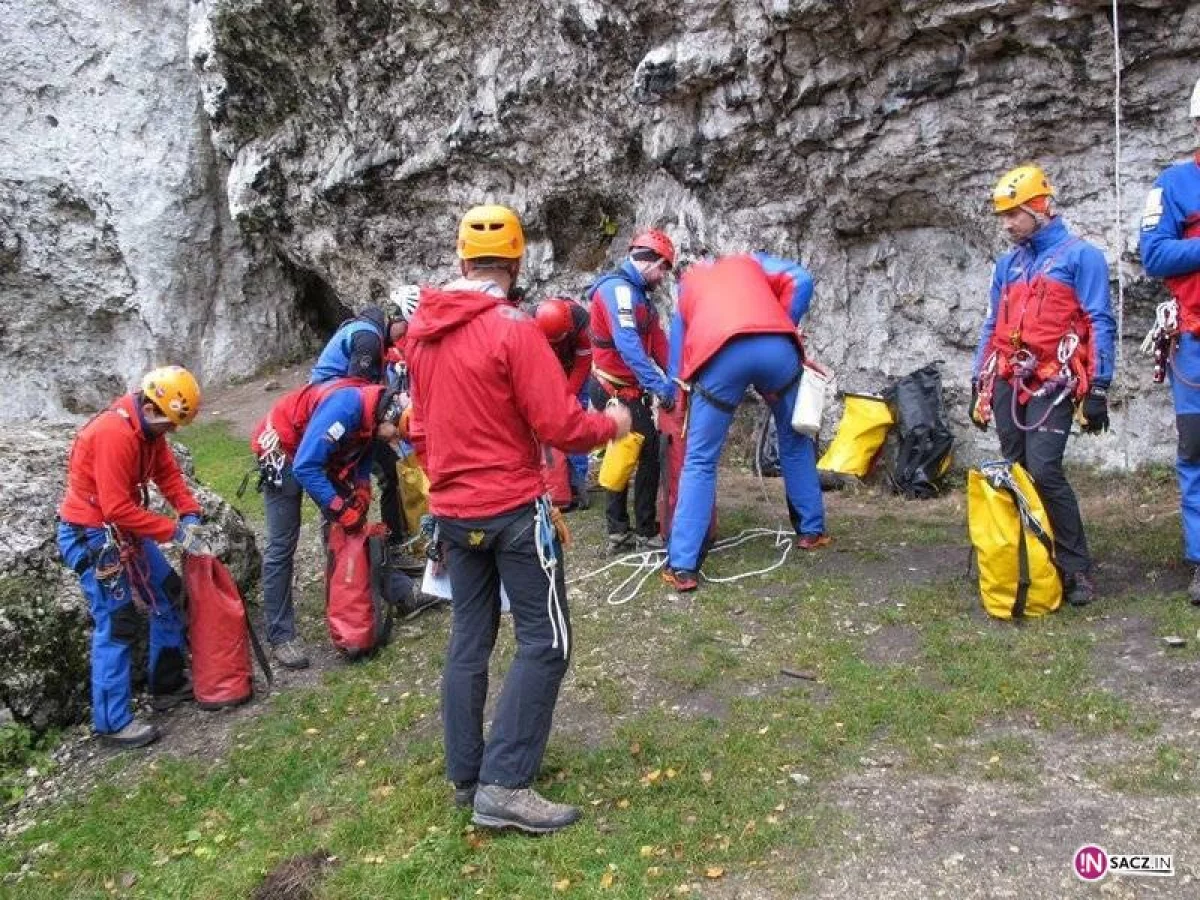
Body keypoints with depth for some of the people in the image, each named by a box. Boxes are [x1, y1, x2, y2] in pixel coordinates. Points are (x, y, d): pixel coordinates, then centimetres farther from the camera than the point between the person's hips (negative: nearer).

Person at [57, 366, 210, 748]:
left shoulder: (149, 427, 1)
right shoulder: (114, 434, -29)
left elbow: (168, 472, 7)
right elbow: (118, 508, -29)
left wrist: (190, 515, -7)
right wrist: (175, 531, -23)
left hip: (123, 528, 10)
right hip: (90, 535, -10)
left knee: (167, 595, 14)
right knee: (116, 624, -6)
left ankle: (168, 684, 28)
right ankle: (113, 722, 5)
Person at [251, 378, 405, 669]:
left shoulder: (372, 417, -9)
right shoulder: (346, 406, -35)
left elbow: (362, 462, 7)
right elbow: (304, 467, -35)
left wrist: (361, 500, -6)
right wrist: (342, 510, -29)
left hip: (323, 454, 8)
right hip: (282, 450, -8)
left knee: (344, 530, 7)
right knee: (282, 545, -8)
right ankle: (281, 636, -2)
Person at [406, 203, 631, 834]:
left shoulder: (419, 329, 6)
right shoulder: (513, 329, -17)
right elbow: (558, 426, -18)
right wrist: (611, 425, 1)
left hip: (451, 510, 7)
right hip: (513, 508, -7)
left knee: (468, 639, 15)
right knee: (545, 642, 1)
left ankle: (465, 775, 24)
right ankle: (503, 786, -2)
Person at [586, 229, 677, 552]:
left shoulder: (636, 292, 15)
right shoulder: (618, 289, -18)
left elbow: (657, 339, 6)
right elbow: (628, 344, -31)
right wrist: (659, 384, -35)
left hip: (625, 390, 10)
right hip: (617, 392, -10)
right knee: (649, 454, -5)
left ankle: (619, 532, 20)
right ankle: (645, 532, 4)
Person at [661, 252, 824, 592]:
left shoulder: (687, 283, 38)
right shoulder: (751, 261, 36)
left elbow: (677, 349, 35)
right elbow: (800, 280, 16)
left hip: (721, 355, -1)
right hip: (776, 347, 1)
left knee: (700, 461, 6)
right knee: (795, 441, 24)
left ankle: (682, 566, 2)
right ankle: (811, 531, 34)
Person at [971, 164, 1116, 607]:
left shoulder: (1081, 255, -1)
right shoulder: (1008, 264, 17)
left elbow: (1100, 325, -5)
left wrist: (1098, 389, -11)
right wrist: (978, 385, 16)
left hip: (1052, 384, -6)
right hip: (1007, 383, 6)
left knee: (1043, 470, -17)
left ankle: (1076, 567, -6)